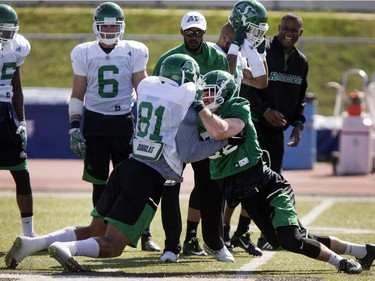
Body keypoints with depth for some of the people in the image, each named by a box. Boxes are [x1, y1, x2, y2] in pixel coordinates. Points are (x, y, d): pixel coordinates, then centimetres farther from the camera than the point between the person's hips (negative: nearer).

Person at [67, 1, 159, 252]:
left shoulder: (133, 52, 0)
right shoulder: (84, 54, 3)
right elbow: (77, 94, 8)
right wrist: (74, 126, 1)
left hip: (124, 121, -1)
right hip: (95, 121, 1)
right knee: (99, 182, 4)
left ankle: (145, 236, -2)